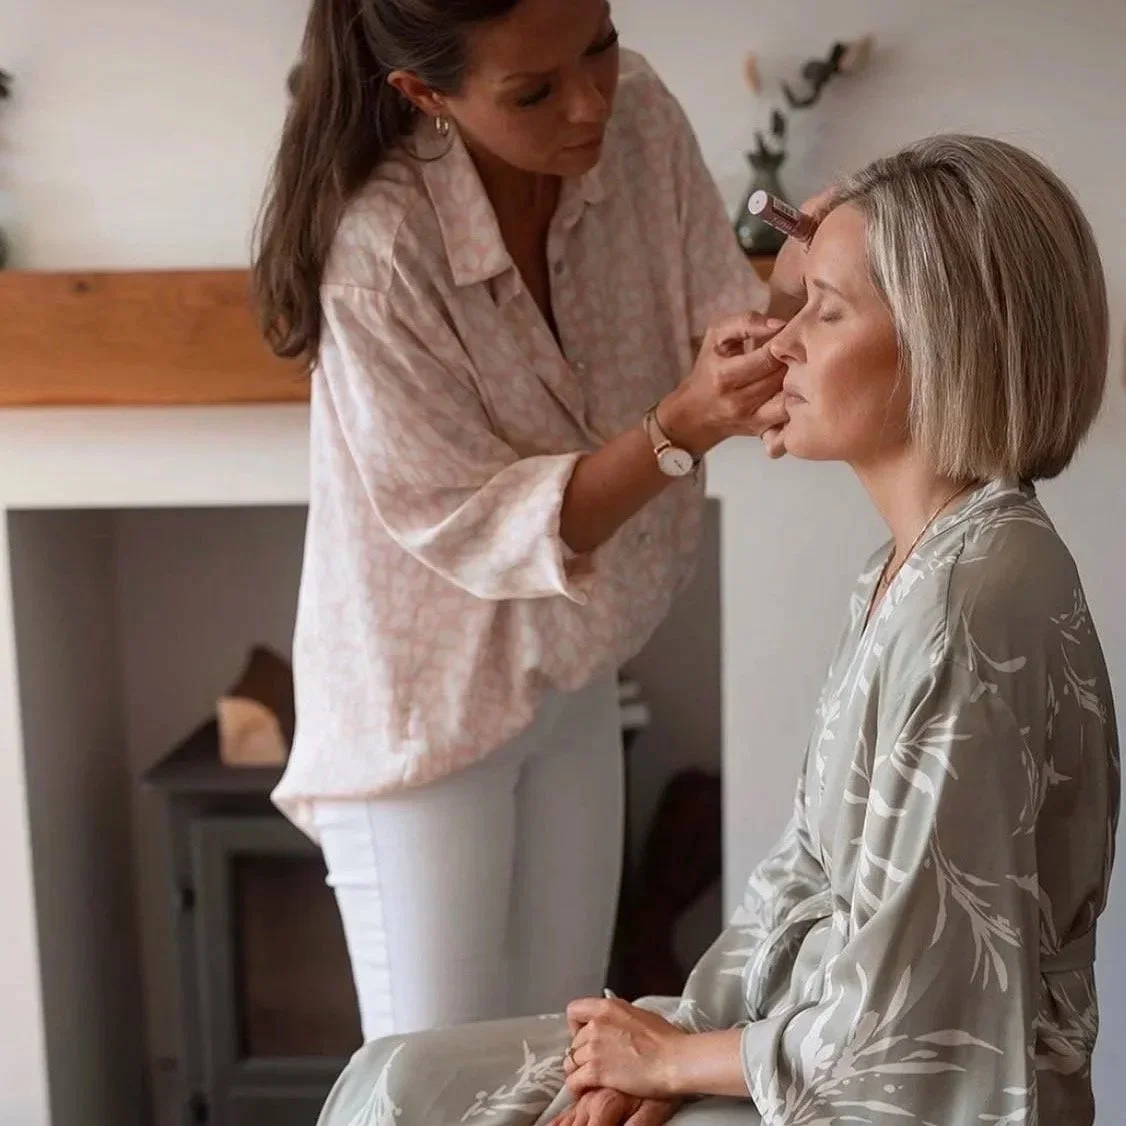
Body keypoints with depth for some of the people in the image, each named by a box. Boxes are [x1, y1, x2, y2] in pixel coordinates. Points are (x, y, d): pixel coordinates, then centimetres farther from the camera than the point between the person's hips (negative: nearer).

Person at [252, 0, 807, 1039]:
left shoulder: (639, 117, -15)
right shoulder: (376, 248, -31)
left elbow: (719, 324, -9)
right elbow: (468, 526, -25)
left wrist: (790, 302, -32)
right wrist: (680, 427, -37)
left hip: (571, 669, 6)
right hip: (426, 693, -5)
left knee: (566, 1046, 21)